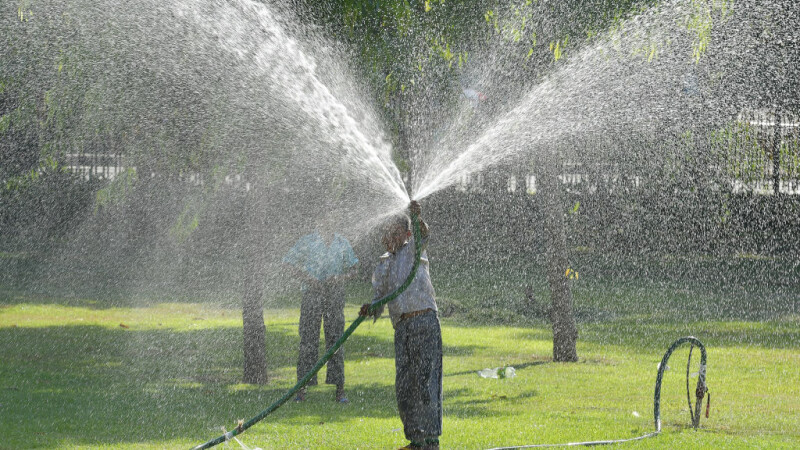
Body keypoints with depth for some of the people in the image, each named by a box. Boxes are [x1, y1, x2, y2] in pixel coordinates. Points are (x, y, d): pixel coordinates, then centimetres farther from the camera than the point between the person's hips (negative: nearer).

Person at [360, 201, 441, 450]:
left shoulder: (413, 250, 5)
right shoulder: (383, 265, 21)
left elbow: (423, 236, -16)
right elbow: (379, 296, 17)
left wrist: (418, 220, -38)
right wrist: (370, 308, -6)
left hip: (424, 320, -7)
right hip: (402, 327, 7)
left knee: (425, 379, -10)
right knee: (404, 385, 6)